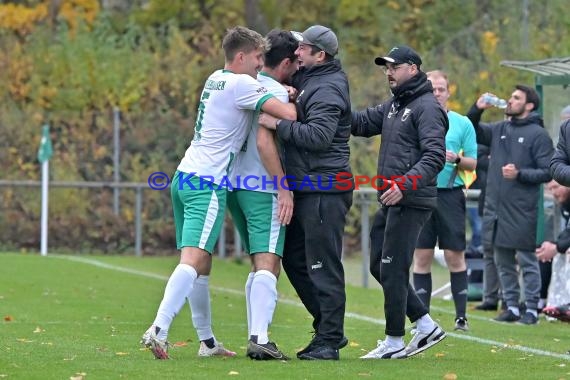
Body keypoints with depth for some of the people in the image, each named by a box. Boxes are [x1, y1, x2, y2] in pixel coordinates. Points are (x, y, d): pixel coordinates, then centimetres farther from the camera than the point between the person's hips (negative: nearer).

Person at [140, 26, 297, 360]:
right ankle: (159, 331, -31)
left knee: (201, 264, 13)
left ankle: (207, 341, 19)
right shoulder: (241, 85, -10)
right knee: (193, 260, -17)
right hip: (207, 183, -10)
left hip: (185, 178, 10)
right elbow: (287, 114, -17)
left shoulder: (217, 79, 17)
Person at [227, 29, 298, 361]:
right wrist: (284, 189, -20)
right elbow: (264, 141, -20)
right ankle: (259, 339, -24)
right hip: (262, 188, -9)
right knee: (269, 264, -13)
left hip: (236, 184, 9)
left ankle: (256, 337, 11)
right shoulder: (276, 91, -11)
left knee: (259, 265, 14)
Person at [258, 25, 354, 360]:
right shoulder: (310, 80, 15)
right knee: (294, 258, 14)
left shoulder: (327, 89, -15)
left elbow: (319, 135, -24)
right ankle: (329, 329, 21)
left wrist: (279, 124, -20)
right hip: (307, 188, 11)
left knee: (323, 265, -7)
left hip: (325, 190, -11)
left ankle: (329, 340, -3)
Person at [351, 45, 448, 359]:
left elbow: (434, 157, -19)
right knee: (379, 265, 12)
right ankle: (426, 326, 18)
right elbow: (362, 123, 15)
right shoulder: (393, 106, 19)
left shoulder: (427, 107, -10)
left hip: (411, 202, -10)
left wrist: (406, 184, -30)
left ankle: (394, 342, 3)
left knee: (392, 269, -6)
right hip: (390, 202, 10)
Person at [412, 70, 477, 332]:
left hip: (450, 194, -1)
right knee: (422, 256, 2)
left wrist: (457, 159, -13)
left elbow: (472, 164, 7)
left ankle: (461, 316, 3)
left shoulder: (462, 123, 7)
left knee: (454, 255, -2)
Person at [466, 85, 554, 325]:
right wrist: (477, 109, 6)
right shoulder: (499, 129, 13)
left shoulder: (538, 135, -5)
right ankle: (511, 307, 19)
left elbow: (547, 172, -8)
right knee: (503, 262, 11)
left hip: (522, 211, -6)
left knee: (527, 262, -1)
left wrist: (520, 174, -18)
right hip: (496, 207, 6)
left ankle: (531, 309, 4)